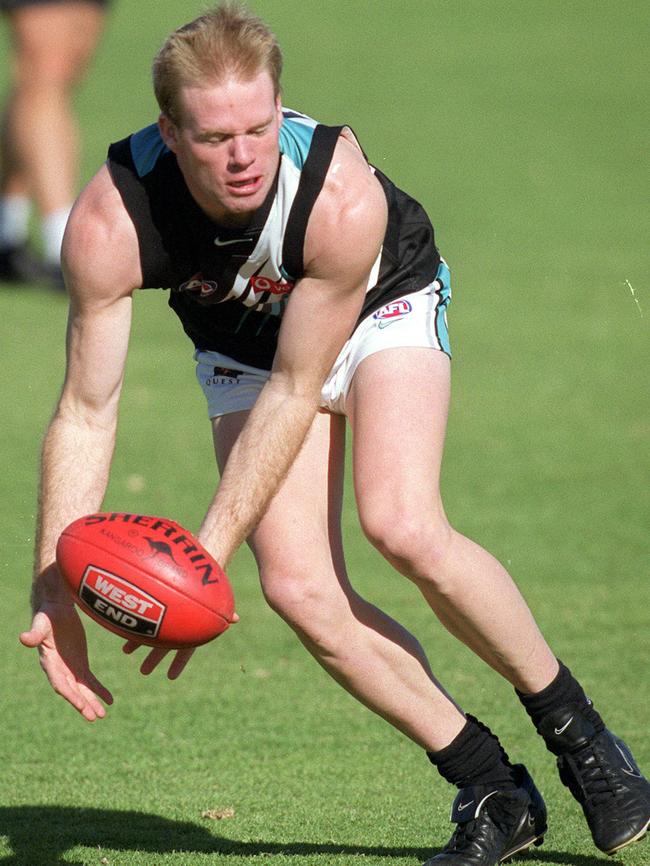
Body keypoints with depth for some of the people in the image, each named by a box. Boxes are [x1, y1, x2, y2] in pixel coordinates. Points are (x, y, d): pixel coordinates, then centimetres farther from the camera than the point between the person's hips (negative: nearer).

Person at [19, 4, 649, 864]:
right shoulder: (108, 224, -34)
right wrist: (54, 589, -33)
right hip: (243, 341, 3)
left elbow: (294, 391, -30)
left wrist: (210, 551, -33)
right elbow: (86, 412, -26)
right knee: (299, 587, -14)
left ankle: (579, 734, -5)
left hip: (384, 307, -3)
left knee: (404, 525, -27)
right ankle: (492, 792, 2)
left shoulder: (344, 198, -40)